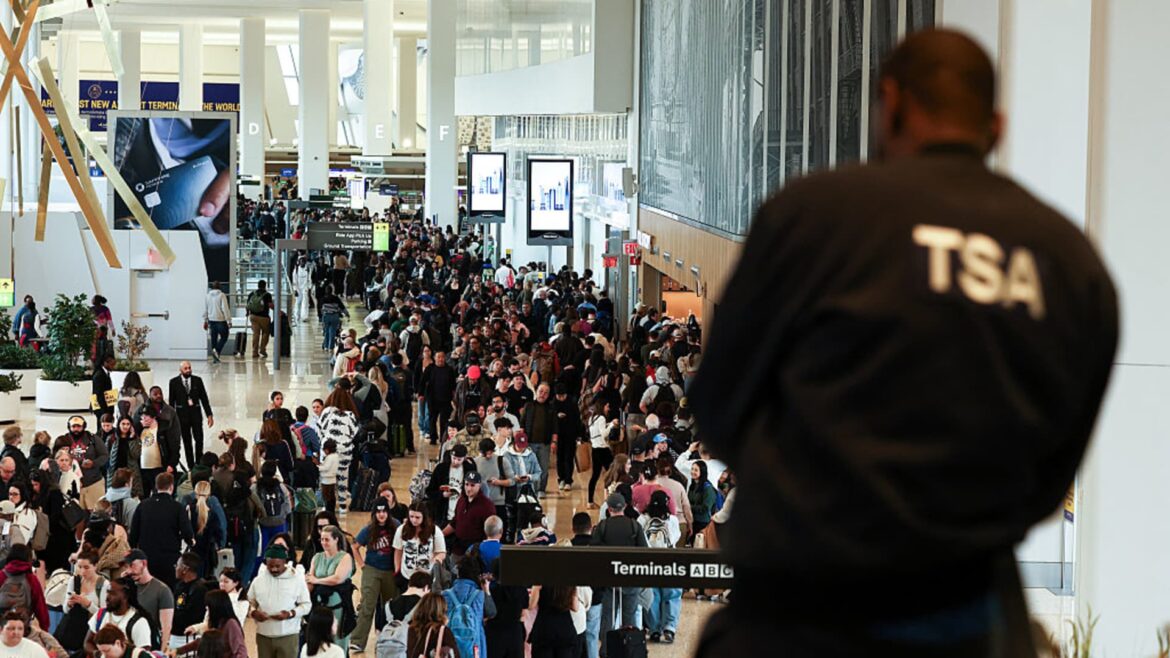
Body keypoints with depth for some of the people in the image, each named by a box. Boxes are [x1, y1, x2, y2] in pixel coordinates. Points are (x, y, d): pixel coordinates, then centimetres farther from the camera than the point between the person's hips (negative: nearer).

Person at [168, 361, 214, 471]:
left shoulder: (197, 380, 3)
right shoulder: (174, 382, 0)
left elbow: (204, 398, 5)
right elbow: (171, 401, 4)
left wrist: (209, 415, 3)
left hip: (196, 413, 1)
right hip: (182, 414, -1)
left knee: (199, 439, -5)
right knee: (187, 441, 4)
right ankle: (190, 466, 9)